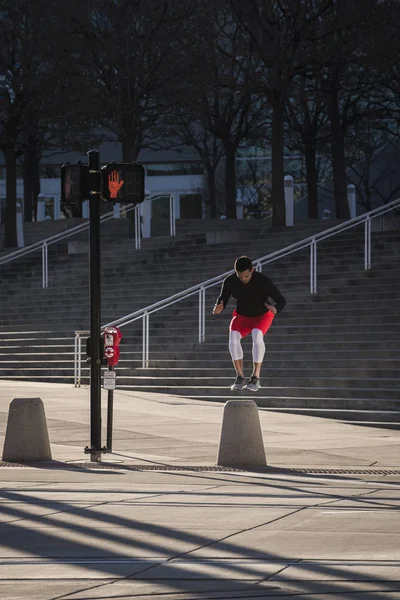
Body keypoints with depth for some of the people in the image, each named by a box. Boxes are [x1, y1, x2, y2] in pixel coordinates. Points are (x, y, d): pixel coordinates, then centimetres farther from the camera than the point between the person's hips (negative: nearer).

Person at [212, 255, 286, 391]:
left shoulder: (263, 281, -28)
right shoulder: (229, 282, -21)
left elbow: (281, 300, -23)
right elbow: (222, 299, -9)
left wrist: (276, 309, -47)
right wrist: (218, 308, -34)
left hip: (262, 315, -2)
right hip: (242, 316, 2)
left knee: (257, 335, -35)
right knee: (233, 336, -29)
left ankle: (256, 378, -29)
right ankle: (240, 377, -21)